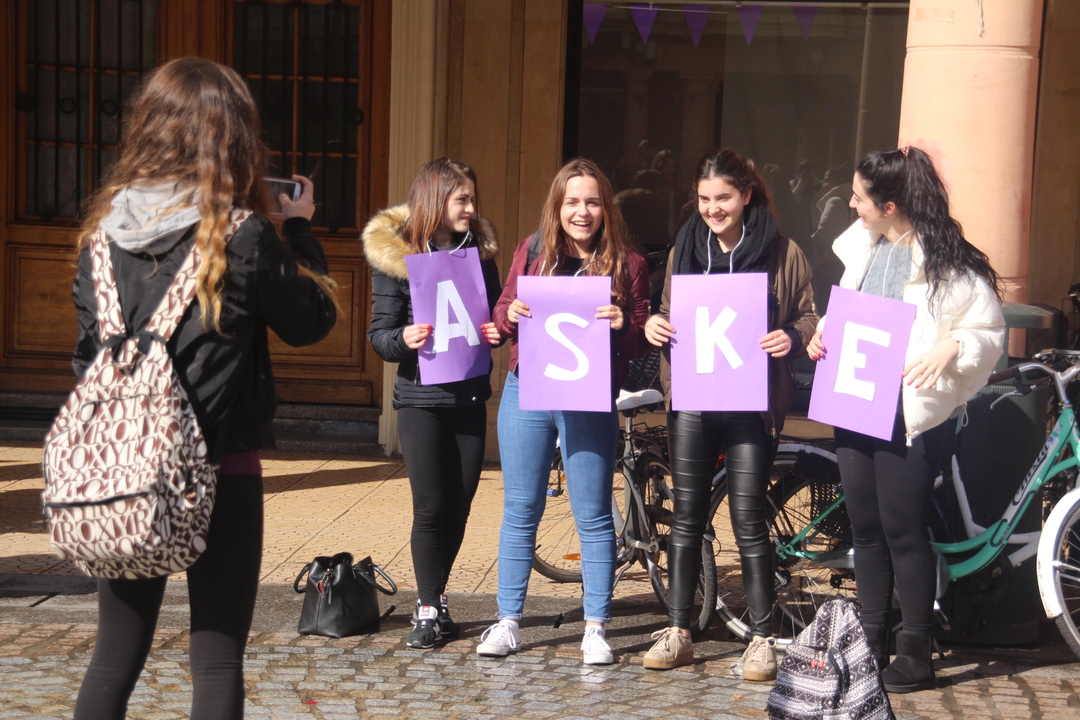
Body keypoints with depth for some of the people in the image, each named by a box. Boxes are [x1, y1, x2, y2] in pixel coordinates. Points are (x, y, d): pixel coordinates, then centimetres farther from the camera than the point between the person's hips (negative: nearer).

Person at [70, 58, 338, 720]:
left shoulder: (105, 227, 1)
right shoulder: (244, 237, -13)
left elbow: (90, 352, 8)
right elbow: (314, 320, 2)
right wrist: (301, 228, 13)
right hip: (220, 473, -4)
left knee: (115, 657, 14)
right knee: (218, 663, 6)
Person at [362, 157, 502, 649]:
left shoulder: (480, 251, 5)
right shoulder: (394, 256, -6)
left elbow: (496, 312, 14)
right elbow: (380, 333, -5)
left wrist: (496, 331, -9)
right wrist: (403, 340, -27)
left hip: (470, 396, 4)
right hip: (421, 396, -4)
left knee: (459, 504, 7)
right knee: (431, 506, -6)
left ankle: (434, 601, 22)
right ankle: (428, 610, 7)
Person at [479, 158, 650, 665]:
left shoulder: (626, 264, 3)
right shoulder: (531, 253, 8)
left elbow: (641, 342, 3)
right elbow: (501, 315, 13)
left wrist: (622, 324, -18)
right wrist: (510, 314, -9)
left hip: (591, 403, -2)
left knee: (593, 517, 2)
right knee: (520, 511, 8)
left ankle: (595, 629, 12)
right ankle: (508, 622, 17)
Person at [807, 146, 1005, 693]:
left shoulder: (948, 261, -12)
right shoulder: (861, 245, 9)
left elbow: (990, 333, -10)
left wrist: (952, 346, -29)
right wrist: (825, 335, 3)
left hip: (910, 411, -7)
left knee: (903, 530, -2)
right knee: (865, 526, 12)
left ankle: (915, 653, 10)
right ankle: (871, 639, 24)